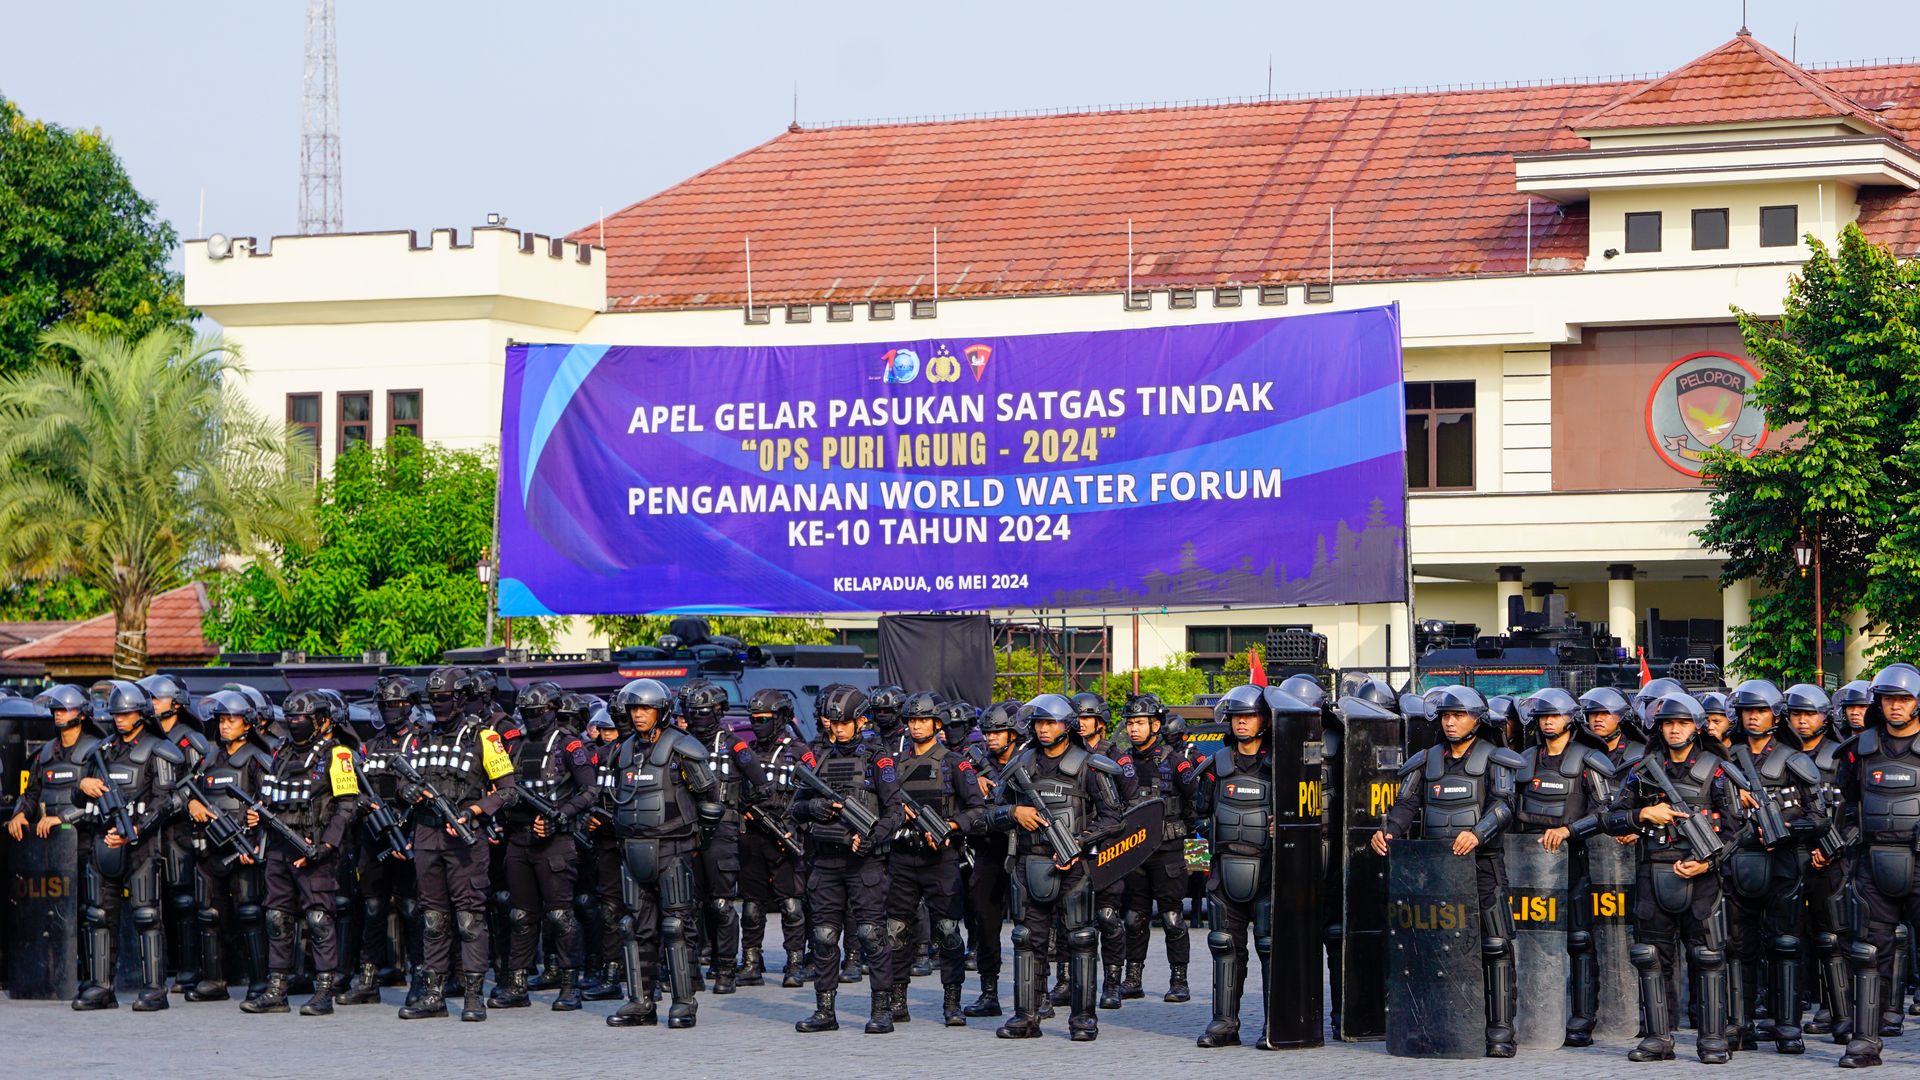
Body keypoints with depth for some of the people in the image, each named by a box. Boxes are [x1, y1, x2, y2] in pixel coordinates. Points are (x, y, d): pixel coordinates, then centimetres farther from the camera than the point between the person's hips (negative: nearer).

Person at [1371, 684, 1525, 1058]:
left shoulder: (1494, 759, 2)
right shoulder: (1427, 761, 15)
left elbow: (1503, 804, -12)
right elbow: (1407, 803, 9)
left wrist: (1477, 833, -29)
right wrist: (1387, 831, -11)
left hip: (1481, 863, -4)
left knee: (1495, 946, -8)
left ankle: (1500, 1030, -7)